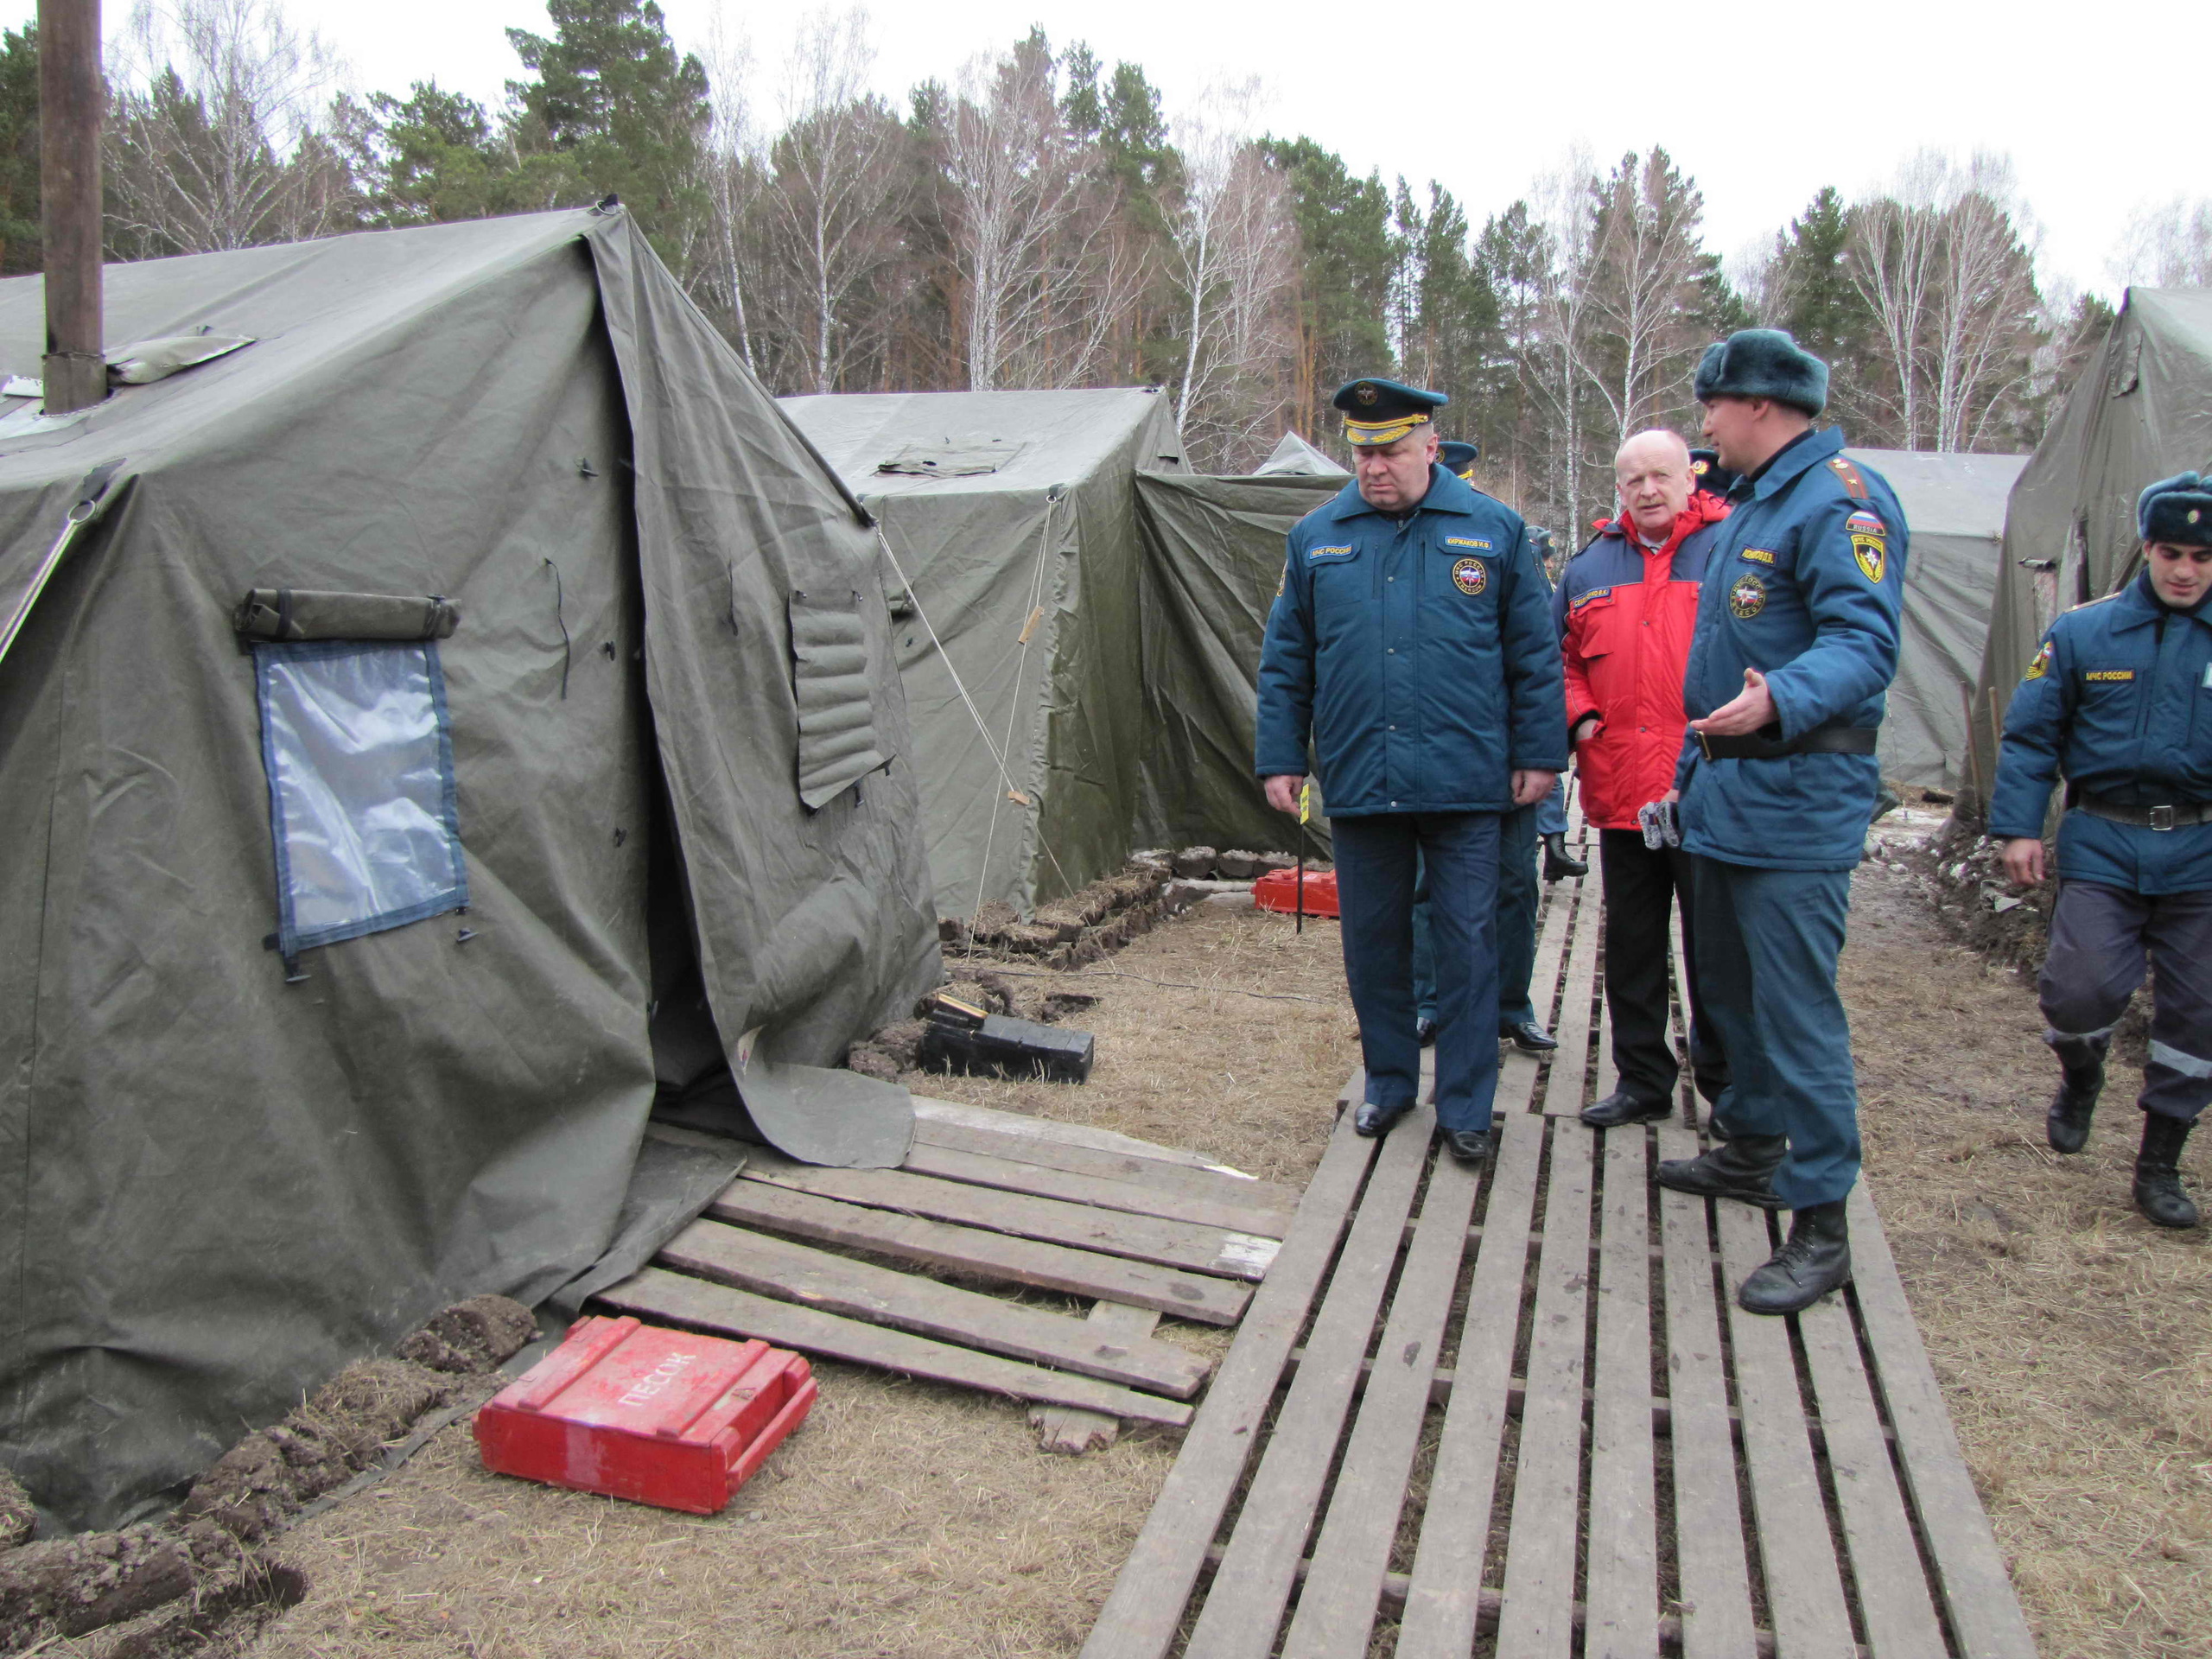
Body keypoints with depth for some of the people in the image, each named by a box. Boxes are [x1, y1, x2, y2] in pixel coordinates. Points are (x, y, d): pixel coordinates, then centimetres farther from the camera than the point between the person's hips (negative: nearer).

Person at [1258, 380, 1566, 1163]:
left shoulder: (1495, 530, 2)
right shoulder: (1315, 538, 6)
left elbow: (1534, 654, 6)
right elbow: (1285, 663, 11)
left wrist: (1539, 753, 3)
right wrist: (1280, 759, 7)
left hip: (1465, 783, -2)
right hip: (1359, 783, 2)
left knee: (1466, 944, 2)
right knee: (1372, 941, 11)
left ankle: (1465, 1107, 15)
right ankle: (1389, 1082, 29)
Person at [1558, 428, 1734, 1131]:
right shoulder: (1590, 566, 12)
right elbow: (1560, 657, 20)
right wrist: (1578, 716, 4)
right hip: (1620, 790, 4)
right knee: (1631, 945, 13)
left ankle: (1726, 1081, 22)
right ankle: (1642, 1081, 26)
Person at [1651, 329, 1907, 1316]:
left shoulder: (1839, 500, -13)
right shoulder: (1749, 507, 18)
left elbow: (1864, 643, -25)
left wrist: (1779, 703, -43)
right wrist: (1694, 768, 25)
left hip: (1797, 806, -10)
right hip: (1724, 799, 10)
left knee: (1797, 1010, -7)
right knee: (1731, 990, 20)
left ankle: (1821, 1225, 1)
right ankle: (1754, 1151, 37)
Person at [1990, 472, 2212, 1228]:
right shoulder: (2084, 633, 1)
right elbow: (2030, 735, 4)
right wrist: (2019, 827, -3)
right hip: (2103, 845, -1)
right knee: (2081, 987, -13)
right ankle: (2080, 1077, 24)